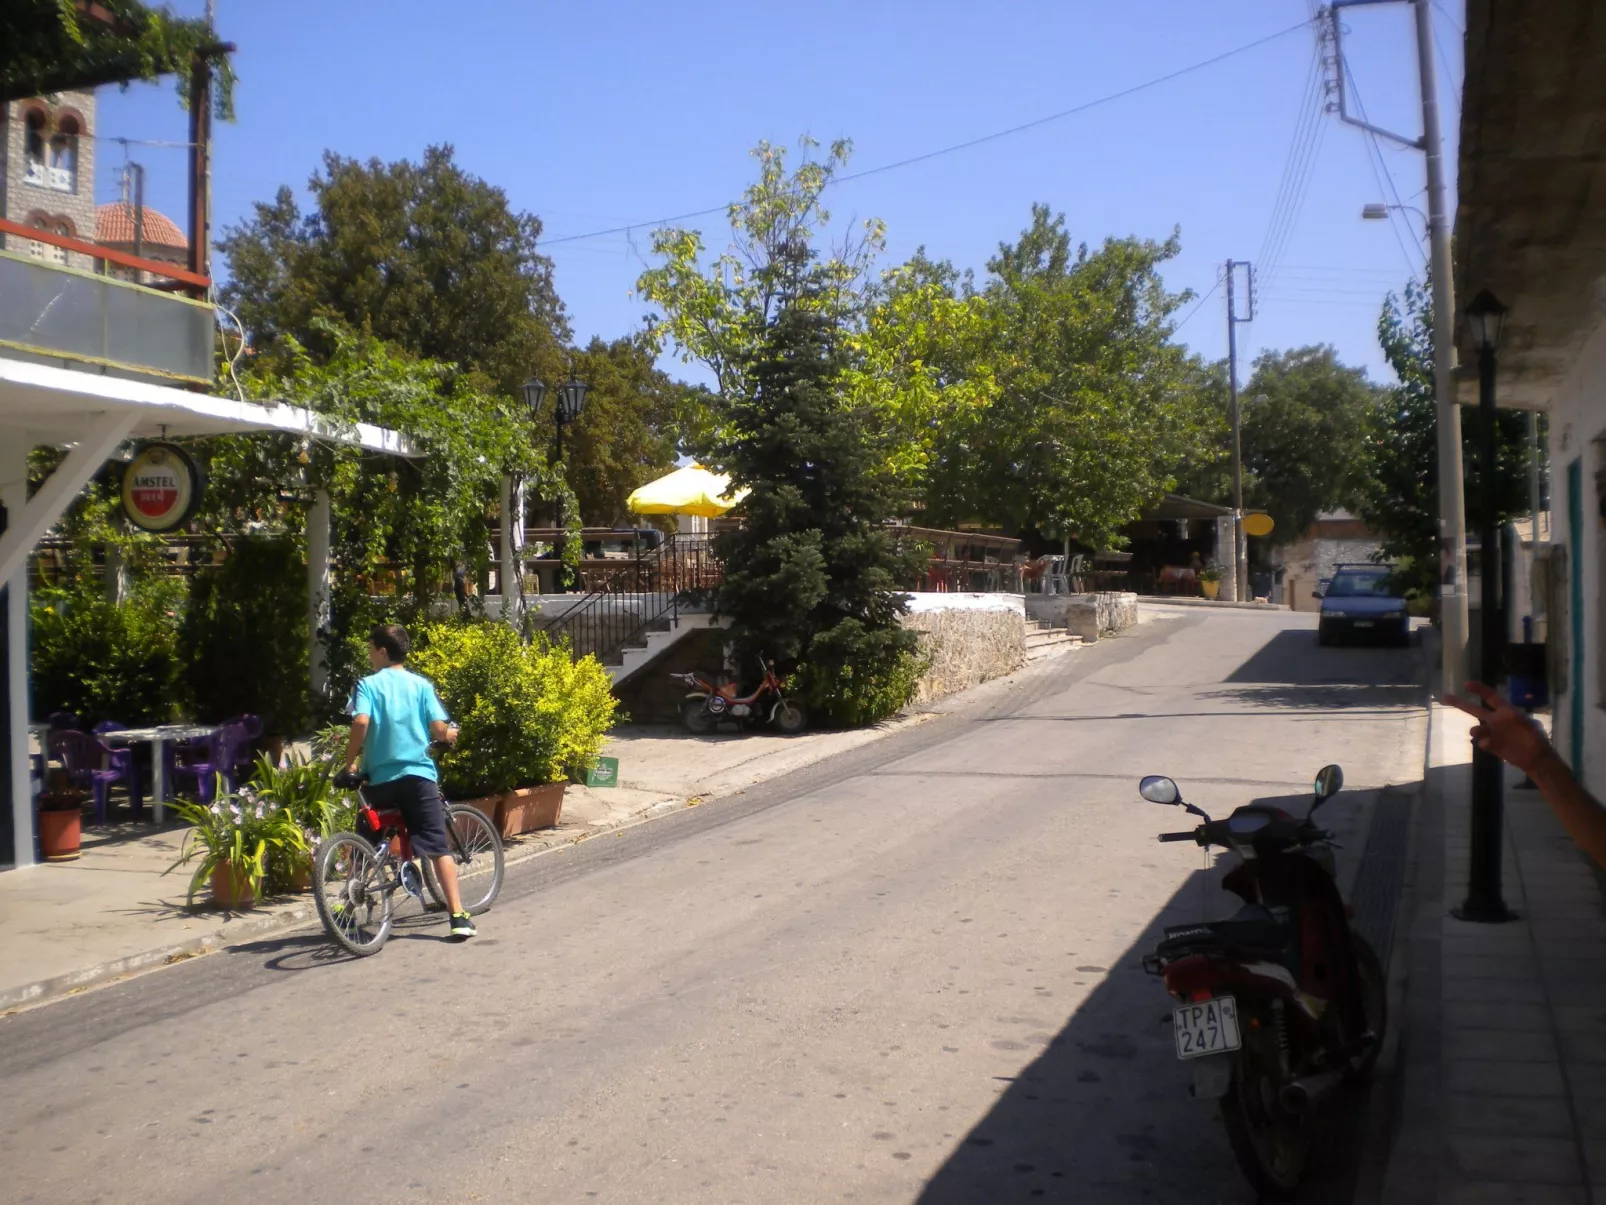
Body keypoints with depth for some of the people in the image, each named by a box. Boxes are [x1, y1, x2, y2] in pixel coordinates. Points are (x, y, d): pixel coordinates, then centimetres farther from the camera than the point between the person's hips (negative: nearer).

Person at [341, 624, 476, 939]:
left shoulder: (368, 684, 0)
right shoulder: (421, 684, 5)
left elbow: (360, 723, -17)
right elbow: (438, 728, -5)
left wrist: (350, 763, -5)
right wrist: (450, 735, 18)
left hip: (380, 778, 0)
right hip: (419, 774, 0)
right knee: (439, 846, 0)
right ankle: (458, 916, -6)